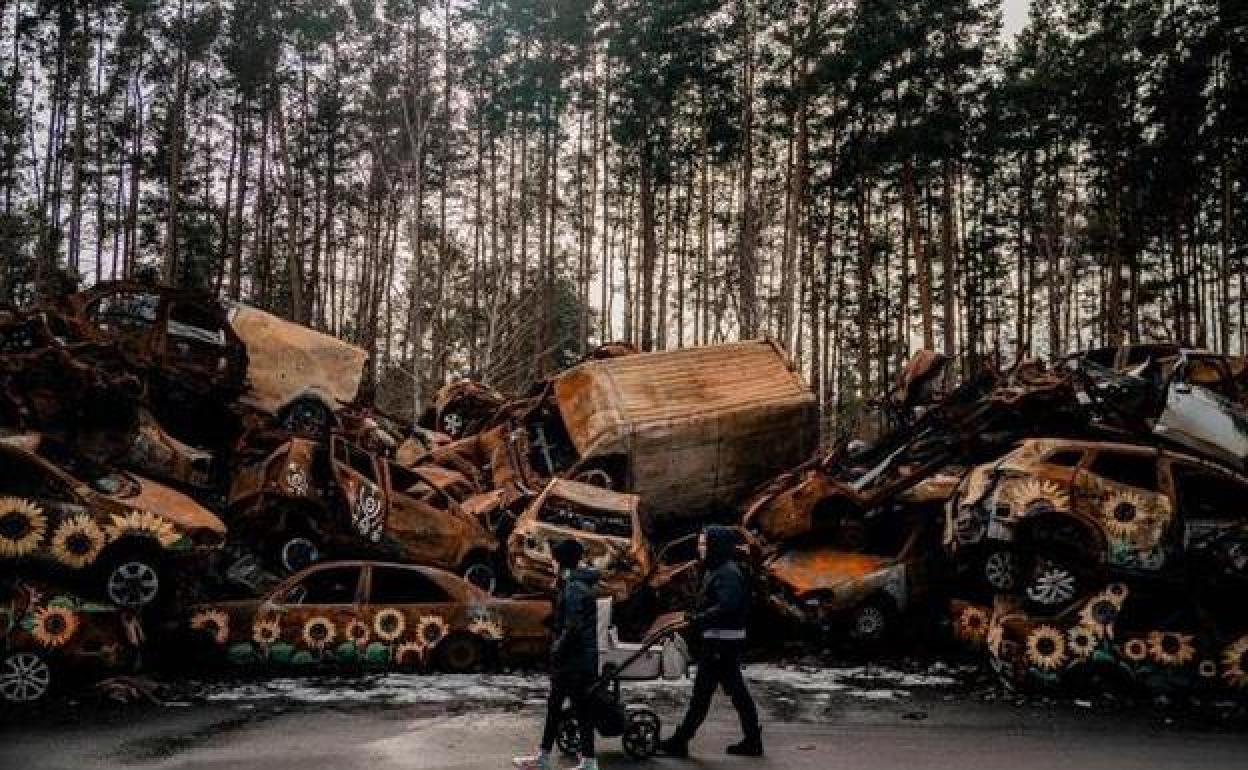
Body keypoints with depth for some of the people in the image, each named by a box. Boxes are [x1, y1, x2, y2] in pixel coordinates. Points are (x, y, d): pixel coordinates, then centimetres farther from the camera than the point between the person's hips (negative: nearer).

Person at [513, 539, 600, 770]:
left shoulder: (573, 589, -19)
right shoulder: (580, 585, 13)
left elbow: (573, 628, -23)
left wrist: (557, 650, -16)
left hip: (575, 661, -10)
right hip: (570, 660, 10)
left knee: (582, 710, -2)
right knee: (553, 707, 16)